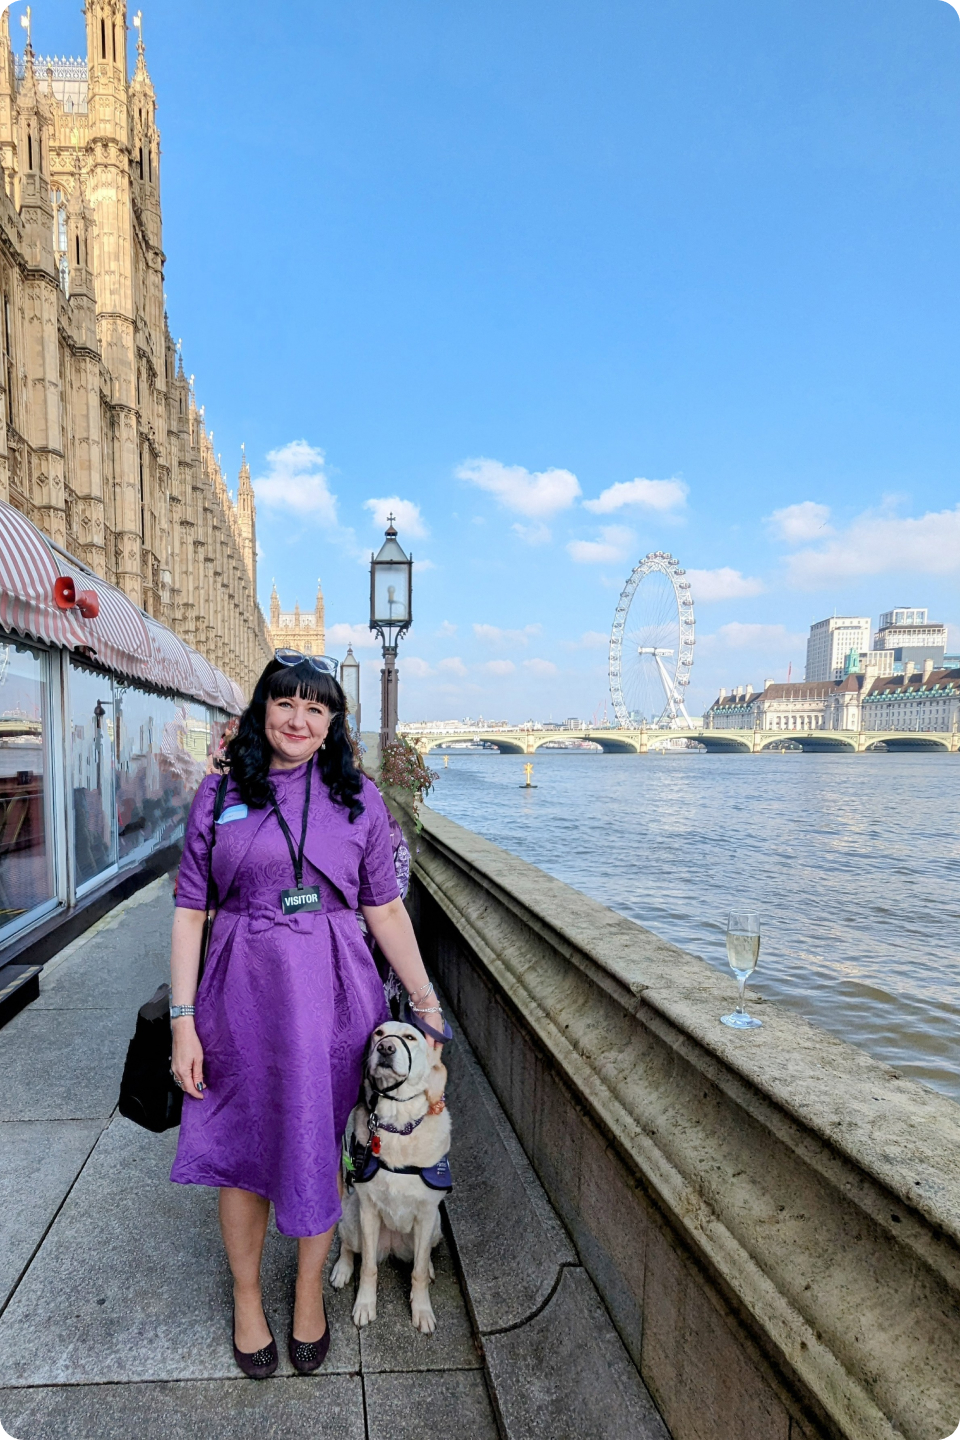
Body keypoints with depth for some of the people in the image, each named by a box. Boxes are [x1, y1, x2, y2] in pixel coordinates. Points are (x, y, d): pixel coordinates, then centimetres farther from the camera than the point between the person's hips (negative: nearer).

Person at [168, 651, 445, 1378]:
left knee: (321, 1148, 13)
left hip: (332, 995, 0)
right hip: (242, 992, 0)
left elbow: (386, 910, 4)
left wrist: (426, 1000, 4)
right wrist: (183, 1019, -4)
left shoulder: (359, 797, 0)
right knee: (242, 1152, 14)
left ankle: (310, 1291, 40)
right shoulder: (220, 794, 0)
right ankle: (247, 1296, 41)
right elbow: (190, 910, 0)